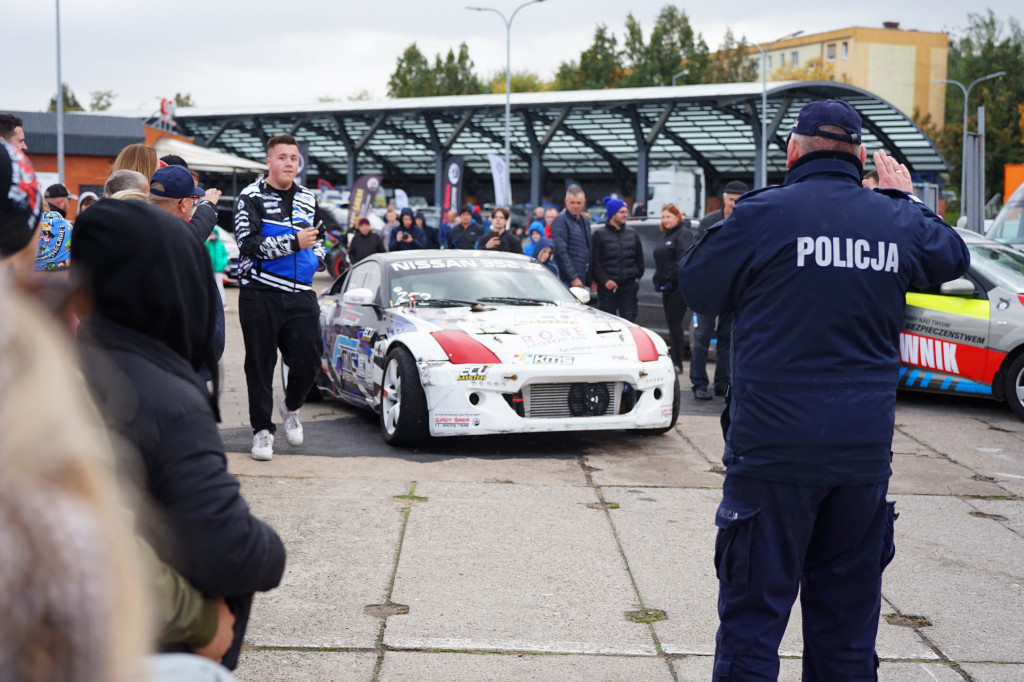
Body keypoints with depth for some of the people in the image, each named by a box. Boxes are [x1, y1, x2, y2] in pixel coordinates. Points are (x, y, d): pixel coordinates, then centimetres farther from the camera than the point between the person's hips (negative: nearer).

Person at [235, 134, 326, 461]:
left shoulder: (308, 199, 15)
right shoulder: (251, 197, -2)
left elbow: (318, 238, 31)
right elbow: (248, 243, -16)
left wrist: (317, 257, 10)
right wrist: (294, 243, -18)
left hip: (300, 293, 4)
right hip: (260, 294, -4)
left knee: (308, 359, -1)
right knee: (260, 364, 2)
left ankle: (291, 407, 28)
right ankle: (262, 429, 13)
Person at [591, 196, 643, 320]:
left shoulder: (632, 234, 13)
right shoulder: (600, 235, 0)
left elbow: (639, 258, 17)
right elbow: (596, 262, -5)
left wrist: (637, 276, 7)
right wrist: (605, 280, -15)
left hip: (629, 286, 3)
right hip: (607, 287, -3)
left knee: (628, 320, -3)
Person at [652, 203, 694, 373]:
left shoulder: (683, 234, -8)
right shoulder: (665, 235, 20)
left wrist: (671, 280, -20)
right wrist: (658, 280, 13)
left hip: (678, 287, -9)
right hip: (666, 286, 9)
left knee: (674, 322, -9)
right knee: (671, 323, 11)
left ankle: (677, 363, -5)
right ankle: (673, 358, 16)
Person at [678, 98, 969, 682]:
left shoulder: (762, 214, -9)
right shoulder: (896, 222, 5)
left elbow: (697, 288, 4)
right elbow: (952, 257, 26)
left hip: (775, 447, -4)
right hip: (865, 453, 4)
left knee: (754, 616, 2)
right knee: (847, 626, 14)